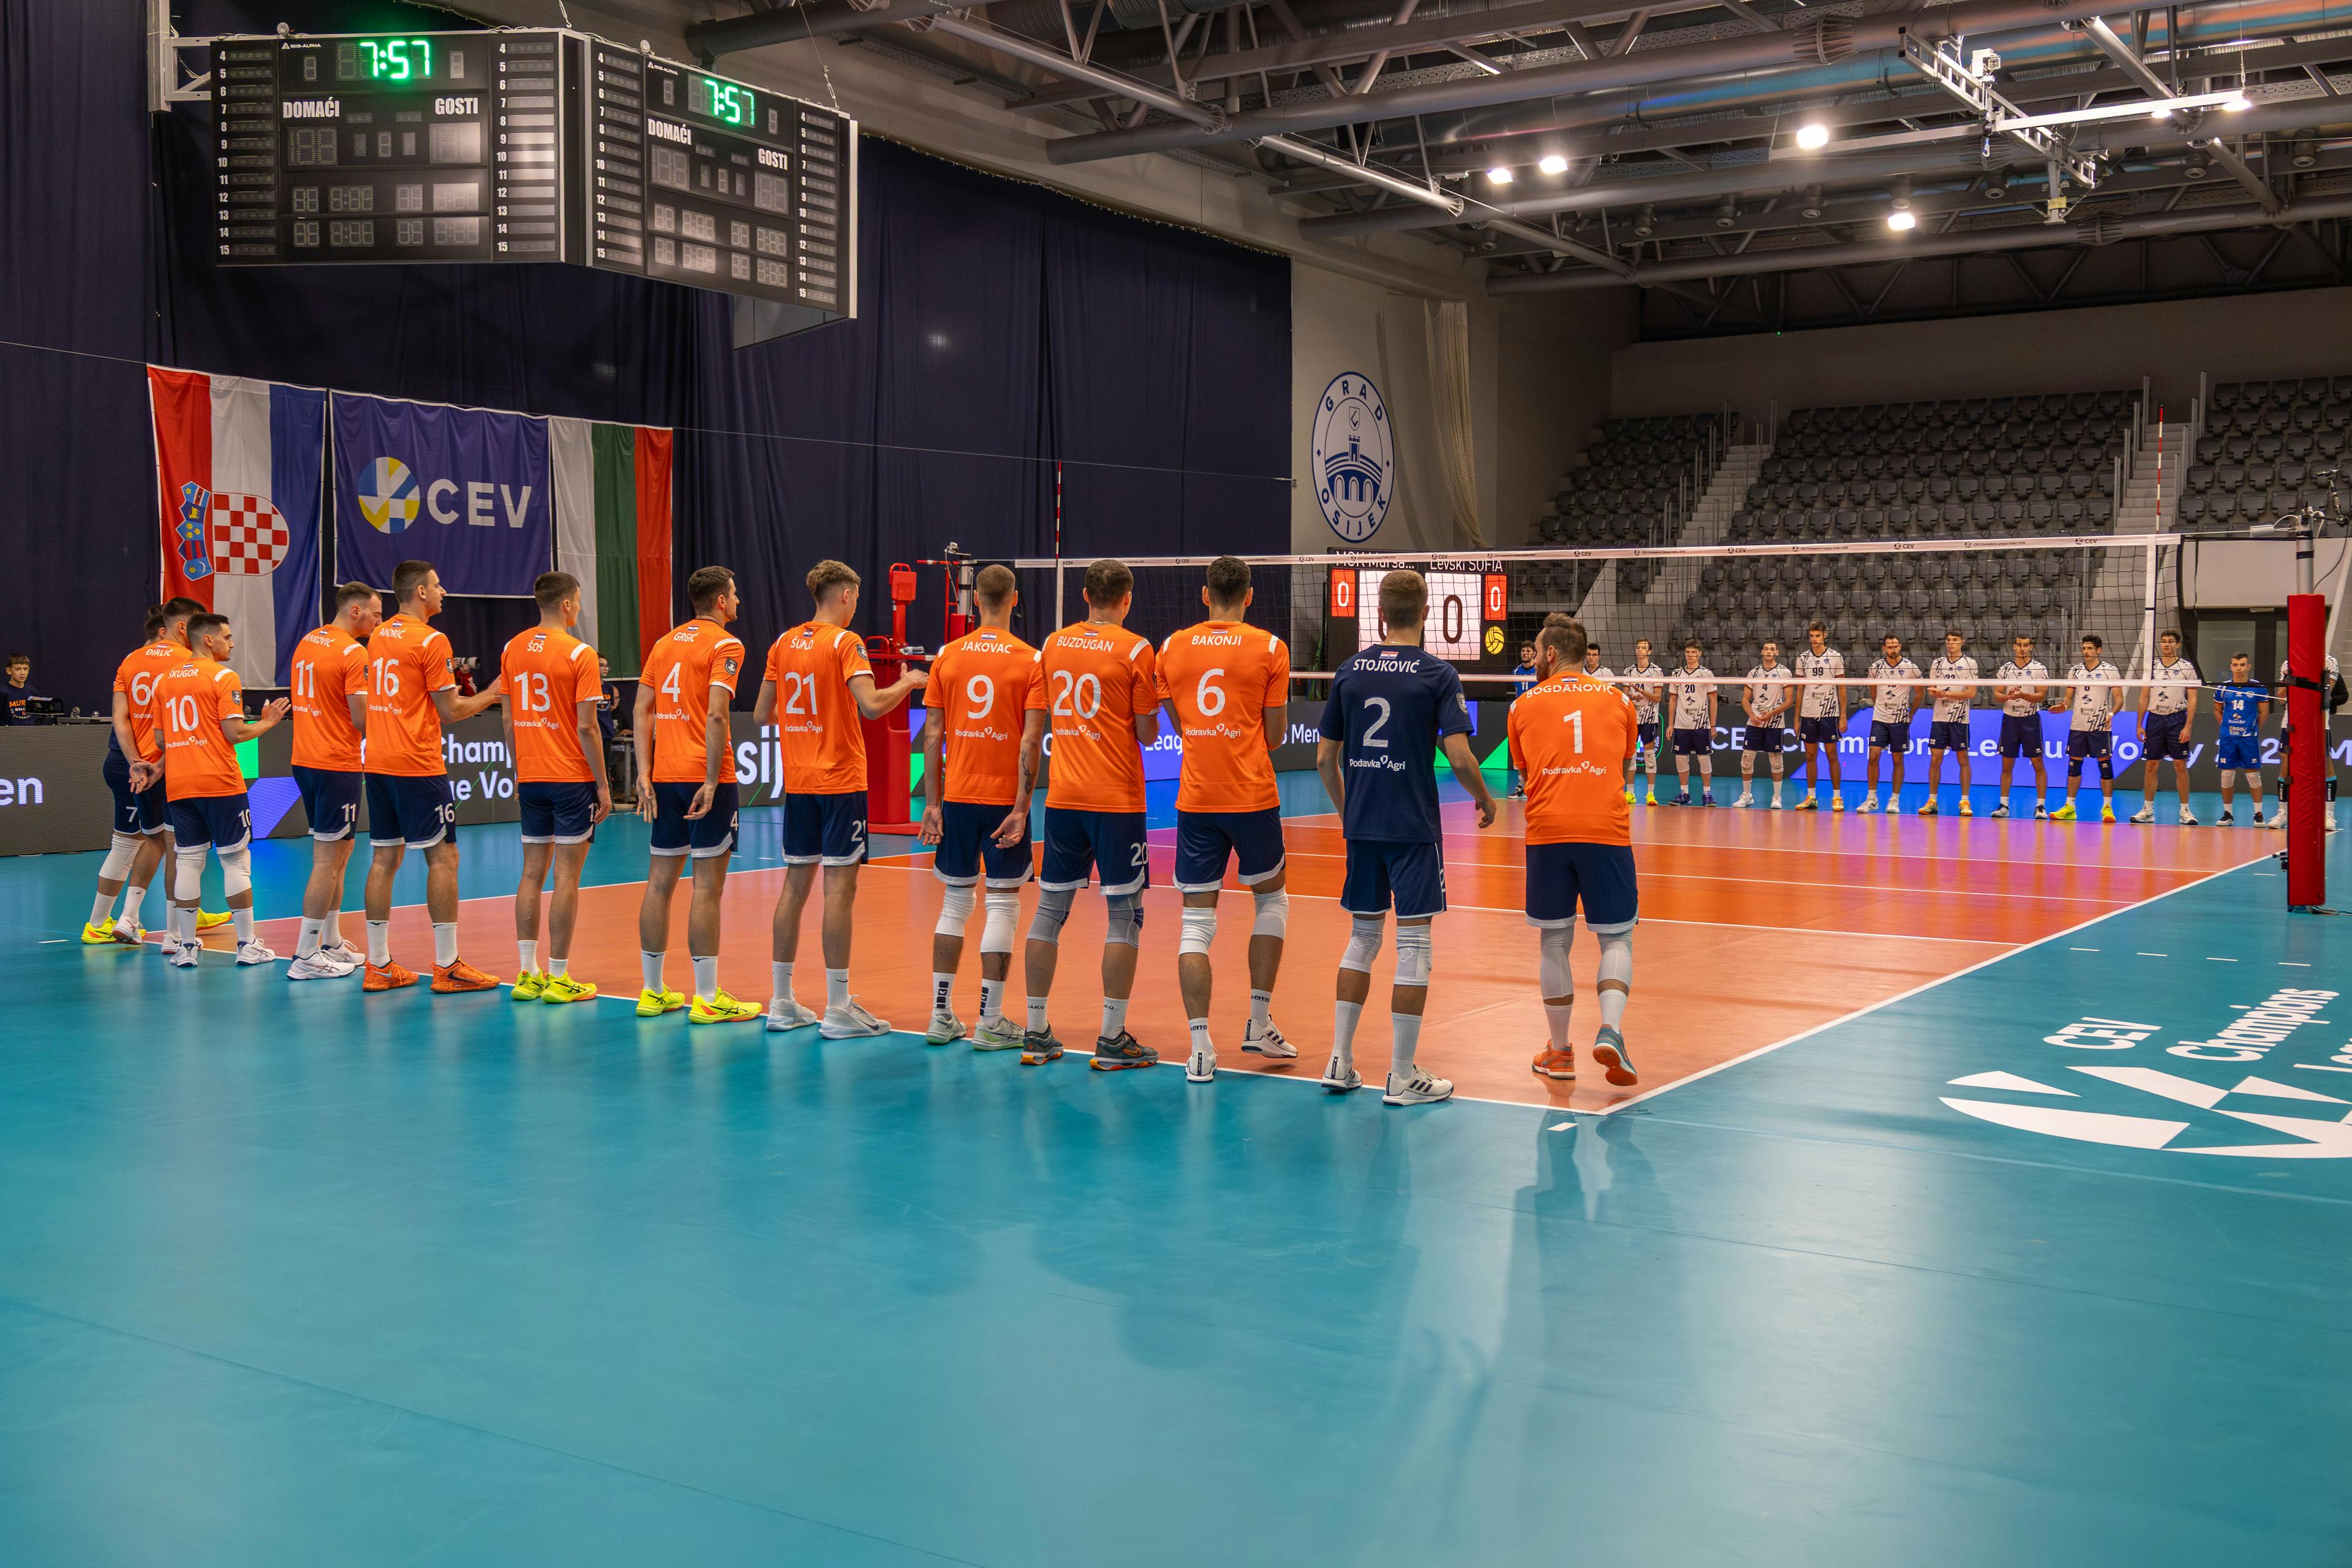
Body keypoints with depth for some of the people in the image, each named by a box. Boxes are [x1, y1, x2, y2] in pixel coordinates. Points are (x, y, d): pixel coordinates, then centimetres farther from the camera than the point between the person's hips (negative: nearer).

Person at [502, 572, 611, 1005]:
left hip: (531, 778, 6)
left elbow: (508, 720, 10)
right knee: (566, 875, -2)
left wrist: (519, 774, 19)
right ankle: (558, 978, 0)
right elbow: (586, 728, -13)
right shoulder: (579, 654, -11)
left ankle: (528, 974, 12)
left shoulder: (513, 649, 7)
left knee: (532, 872, 10)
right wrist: (603, 785, -7)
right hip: (572, 778, -6)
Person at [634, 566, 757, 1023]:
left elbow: (642, 711, 10)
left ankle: (653, 992, 17)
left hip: (665, 779, 7)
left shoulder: (665, 643, 15)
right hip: (704, 777, -7)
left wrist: (644, 775, 7)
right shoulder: (725, 645, -6)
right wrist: (712, 780, -18)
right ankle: (707, 999, -3)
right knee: (708, 886, -5)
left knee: (660, 881, 10)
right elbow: (716, 715, -17)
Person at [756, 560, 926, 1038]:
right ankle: (837, 1011, -3)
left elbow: (761, 715, 10)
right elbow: (870, 705, -22)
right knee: (840, 887, -4)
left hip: (797, 783, 7)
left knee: (796, 884, 11)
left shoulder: (784, 644, 9)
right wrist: (908, 682, -5)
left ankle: (782, 1004, 16)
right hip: (840, 783, -6)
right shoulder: (845, 642, -10)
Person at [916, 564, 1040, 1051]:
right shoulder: (1029, 660, -5)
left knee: (955, 902, 13)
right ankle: (990, 1023, 3)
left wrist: (932, 804, 6)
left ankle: (941, 1016, 14)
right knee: (1003, 905, 3)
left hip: (957, 798, 3)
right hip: (1006, 800, -3)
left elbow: (933, 736, 3)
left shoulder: (948, 656, 4)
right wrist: (1022, 808, -9)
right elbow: (1030, 741, -11)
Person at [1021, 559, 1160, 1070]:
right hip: (1116, 798, -5)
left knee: (1049, 909, 9)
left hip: (1062, 797, 5)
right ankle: (1112, 1040, 1)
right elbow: (1148, 733, -6)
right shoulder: (1135, 650, -7)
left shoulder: (1053, 645, 6)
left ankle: (1036, 1034, 13)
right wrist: (1150, 716, 14)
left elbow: (1039, 720, 11)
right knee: (1124, 914, 1)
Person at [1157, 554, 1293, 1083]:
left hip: (1194, 800, 2)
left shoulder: (1172, 648, 4)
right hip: (1252, 797, -1)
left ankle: (1200, 1047, -5)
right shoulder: (1270, 649, -3)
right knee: (1271, 900, 20)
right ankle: (1259, 1024, 19)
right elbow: (1274, 736, 0)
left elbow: (1179, 723, 11)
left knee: (1197, 921, 4)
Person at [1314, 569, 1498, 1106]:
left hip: (1360, 825, 5)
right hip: (1414, 827, -4)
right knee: (1414, 945, 2)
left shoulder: (1350, 671, 5)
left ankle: (1340, 1061, 15)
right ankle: (1402, 1076, 4)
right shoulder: (1438, 674, -8)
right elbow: (1459, 757, -14)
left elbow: (1325, 757, 8)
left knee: (1363, 936, 15)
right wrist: (1485, 800, 4)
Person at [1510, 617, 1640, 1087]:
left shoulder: (1524, 707, 12)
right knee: (1616, 940, 7)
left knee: (1554, 942, 10)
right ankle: (1610, 1031, -16)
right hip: (1608, 831, 0)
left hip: (1547, 833, 0)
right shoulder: (1617, 701, 13)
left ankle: (1560, 1052, 16)